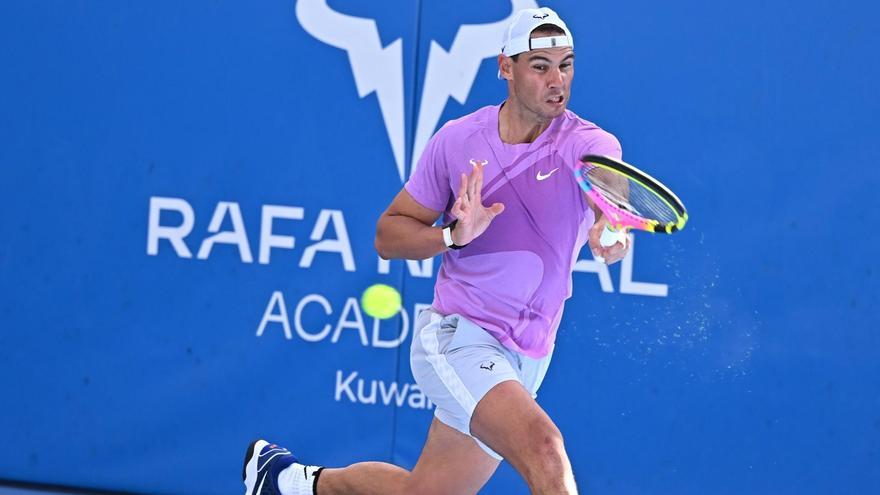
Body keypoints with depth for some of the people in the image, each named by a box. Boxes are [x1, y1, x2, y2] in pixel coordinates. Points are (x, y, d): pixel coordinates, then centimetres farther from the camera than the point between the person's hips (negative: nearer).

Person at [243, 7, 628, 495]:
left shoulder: (589, 144, -7)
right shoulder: (457, 140, -3)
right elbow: (388, 234, 5)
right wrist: (454, 235, -15)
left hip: (524, 361, 3)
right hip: (457, 339, -3)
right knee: (543, 445, -29)